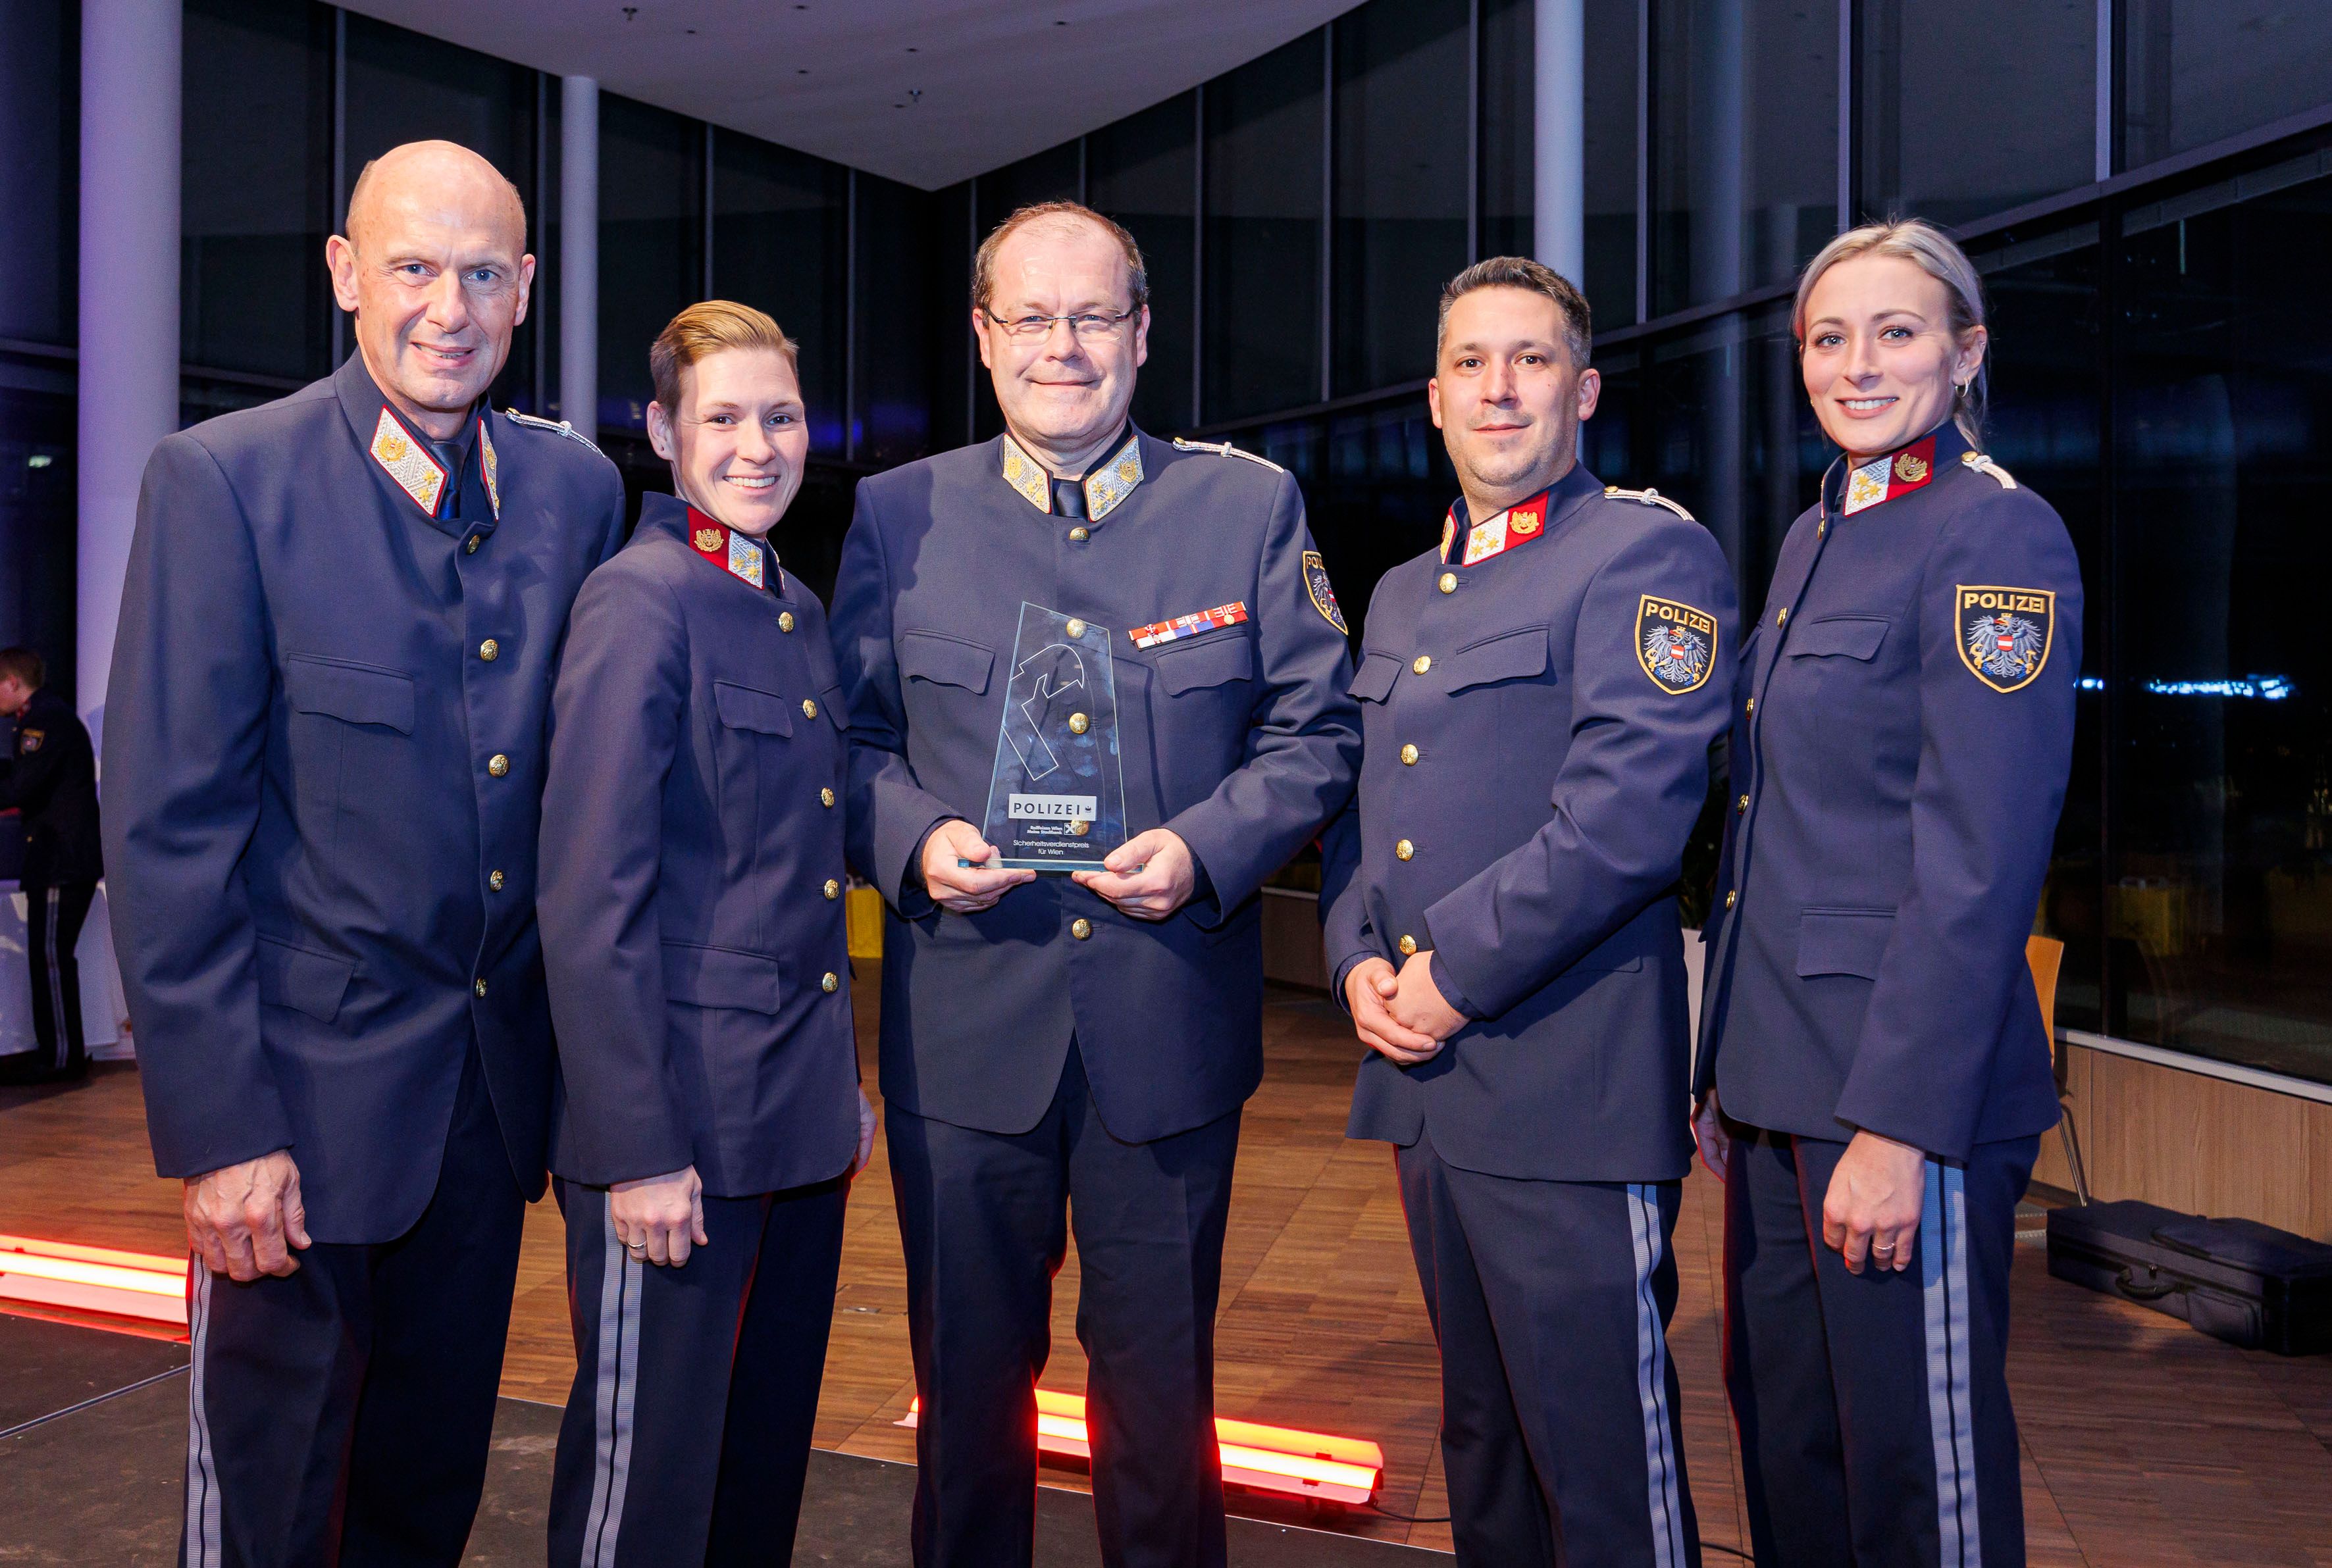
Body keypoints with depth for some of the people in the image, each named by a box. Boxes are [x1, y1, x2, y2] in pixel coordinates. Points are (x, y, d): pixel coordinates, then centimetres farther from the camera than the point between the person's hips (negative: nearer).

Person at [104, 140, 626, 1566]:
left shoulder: (578, 487, 4)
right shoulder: (224, 481, -10)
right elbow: (169, 828, -12)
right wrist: (220, 1127, -15)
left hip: (497, 1078, 4)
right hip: (307, 1082, -4)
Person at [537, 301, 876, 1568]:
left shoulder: (797, 612, 13)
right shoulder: (639, 599, -12)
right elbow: (590, 900, -17)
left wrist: (844, 1078, 16)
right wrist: (635, 1149, -19)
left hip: (801, 1125, 8)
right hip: (679, 1127, -8)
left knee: (769, 1459, 19)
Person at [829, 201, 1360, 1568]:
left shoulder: (1252, 506, 3)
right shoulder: (897, 515, 5)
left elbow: (1319, 731, 3)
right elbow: (849, 738, 9)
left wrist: (1205, 850, -13)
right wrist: (914, 840, -11)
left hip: (1169, 1036, 0)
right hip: (963, 1038, 1)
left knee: (1161, 1392, 13)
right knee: (968, 1383, 14)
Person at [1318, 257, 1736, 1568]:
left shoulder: (1649, 554, -7)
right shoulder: (1401, 596, 18)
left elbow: (1624, 818, -18)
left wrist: (1453, 975, -15)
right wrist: (1359, 958, 2)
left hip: (1570, 1093, -7)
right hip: (1425, 1081, 8)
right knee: (1482, 1436, 20)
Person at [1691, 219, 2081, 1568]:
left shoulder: (1998, 535, -11)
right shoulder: (1816, 539, 14)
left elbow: (1981, 861, -18)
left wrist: (1898, 1122, -20)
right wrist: (1732, 1070, 14)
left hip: (1908, 1080, -8)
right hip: (1783, 1078, 8)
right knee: (1782, 1436, 18)